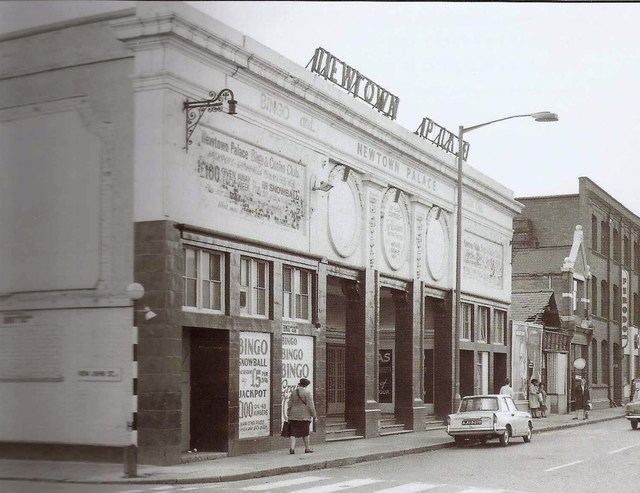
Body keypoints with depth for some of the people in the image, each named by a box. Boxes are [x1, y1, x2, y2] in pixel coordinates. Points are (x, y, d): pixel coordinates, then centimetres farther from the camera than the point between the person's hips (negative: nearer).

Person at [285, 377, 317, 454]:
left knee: (293, 433, 2)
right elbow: (310, 405, -10)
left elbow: (289, 405, 10)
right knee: (305, 433, 9)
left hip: (293, 416, 3)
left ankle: (291, 448, -10)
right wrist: (314, 415, -3)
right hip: (304, 416, -3)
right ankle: (307, 448, 17)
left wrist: (288, 416, 16)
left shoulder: (293, 392, 8)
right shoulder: (308, 392, -7)